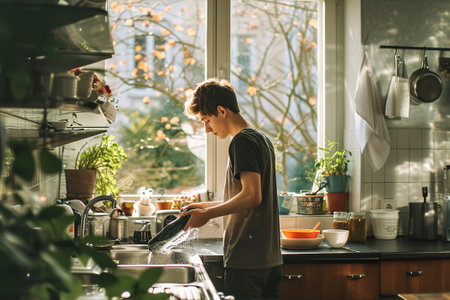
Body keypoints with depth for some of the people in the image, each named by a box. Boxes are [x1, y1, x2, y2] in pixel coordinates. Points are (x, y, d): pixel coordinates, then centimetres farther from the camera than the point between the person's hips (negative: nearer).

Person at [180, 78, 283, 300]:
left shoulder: (242, 141, -12)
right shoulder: (263, 140, 17)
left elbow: (252, 196, -22)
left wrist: (208, 214, -14)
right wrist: (207, 206, 22)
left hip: (245, 260, -9)